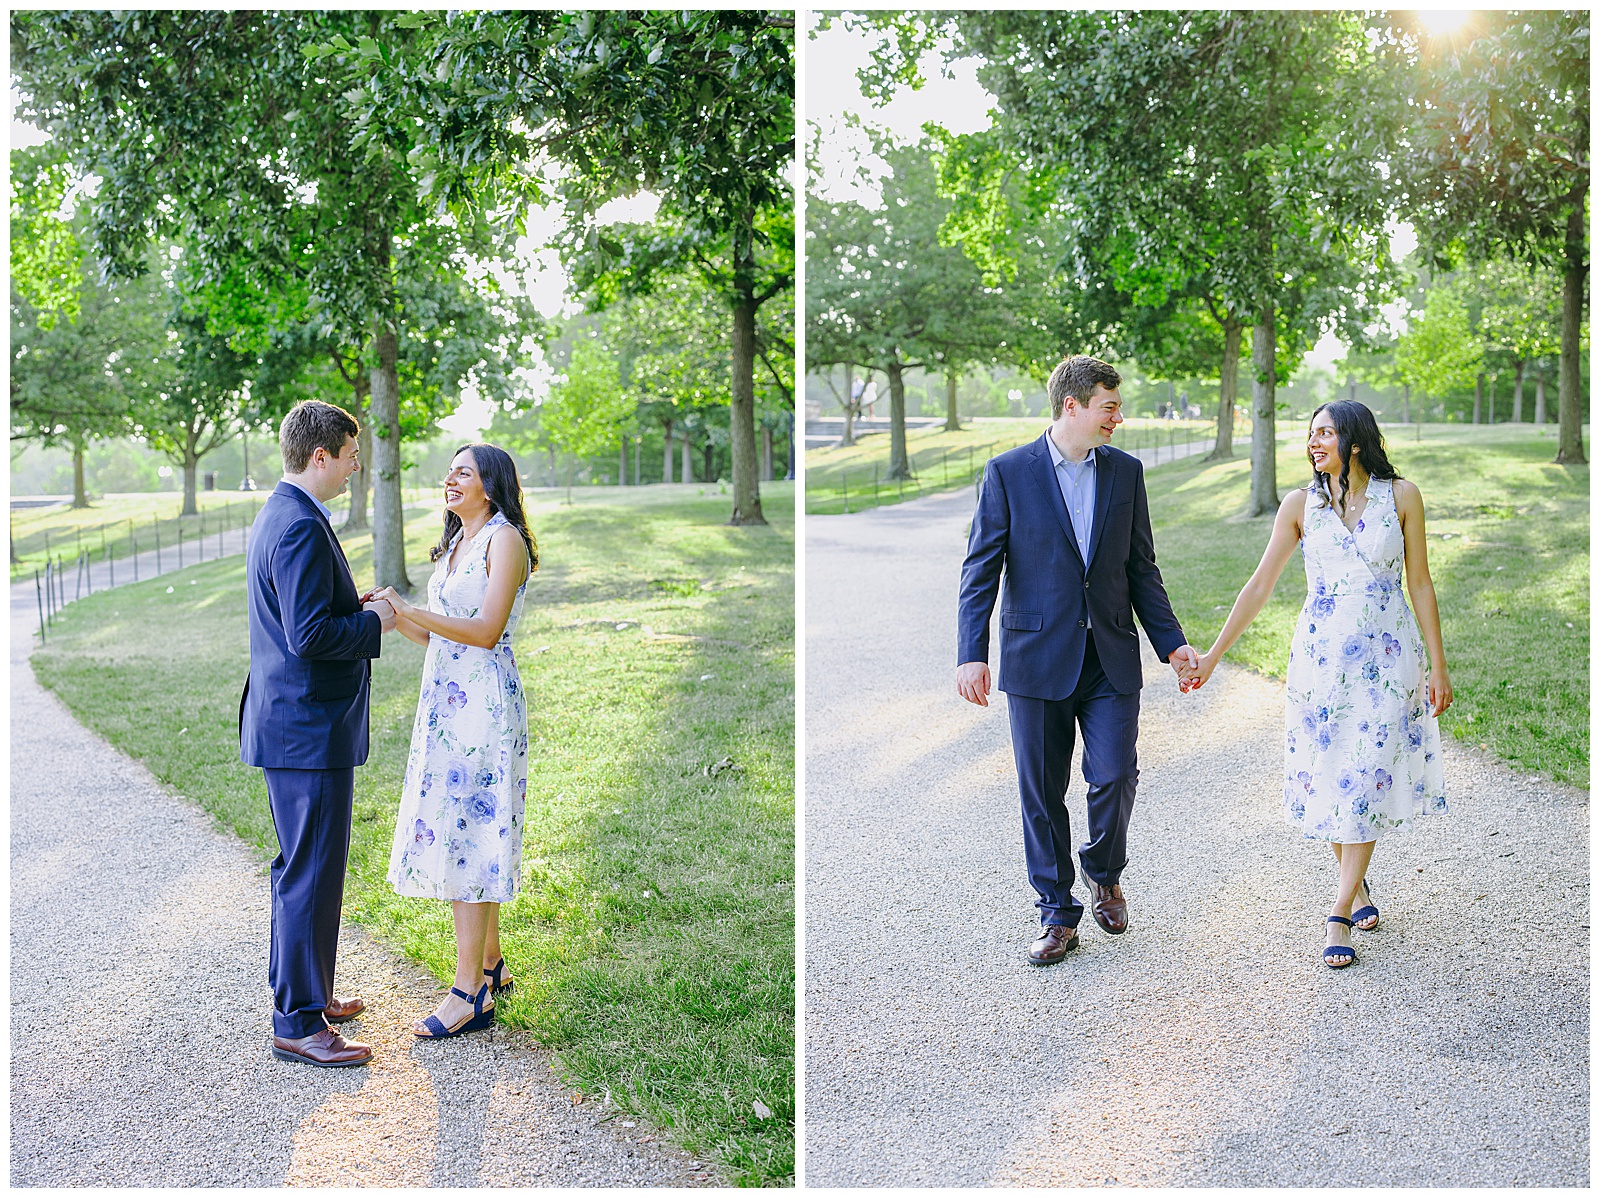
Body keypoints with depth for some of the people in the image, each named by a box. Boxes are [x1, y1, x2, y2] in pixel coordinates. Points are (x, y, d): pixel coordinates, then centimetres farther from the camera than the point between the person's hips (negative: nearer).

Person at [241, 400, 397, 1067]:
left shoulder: (280, 516, 14)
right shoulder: (302, 527, -20)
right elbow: (310, 636, -26)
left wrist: (352, 606, 9)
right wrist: (373, 621, -12)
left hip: (292, 723, 11)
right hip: (309, 730, -11)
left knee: (302, 866, 20)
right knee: (312, 872, -3)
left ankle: (298, 989, 33)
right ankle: (297, 1023, 5)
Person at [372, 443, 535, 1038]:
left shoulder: (504, 540, -10)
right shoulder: (454, 544, 17)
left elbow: (486, 632, -18)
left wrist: (411, 610, -22)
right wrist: (394, 617, 2)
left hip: (482, 704, -9)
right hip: (445, 699, 9)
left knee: (466, 834, -8)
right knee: (450, 831, 12)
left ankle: (468, 993, -3)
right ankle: (490, 964, 24)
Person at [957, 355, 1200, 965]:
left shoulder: (1126, 471, 8)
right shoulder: (1008, 473, -2)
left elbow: (1141, 568, 13)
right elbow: (980, 570, -3)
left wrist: (1171, 642, 7)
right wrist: (971, 654, -12)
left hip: (1111, 658, 2)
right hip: (1038, 658, -2)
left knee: (1115, 777, -6)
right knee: (1041, 794, 4)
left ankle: (1104, 871, 25)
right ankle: (1058, 915, 19)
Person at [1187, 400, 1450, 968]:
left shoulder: (1401, 496, -1)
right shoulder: (1300, 504, 0)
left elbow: (1420, 584, 3)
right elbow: (1260, 584, 3)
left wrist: (1438, 665, 2)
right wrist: (1213, 654, 1)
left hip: (1387, 655, -1)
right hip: (1321, 654, 1)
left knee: (1368, 775, -4)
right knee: (1327, 775, 6)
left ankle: (1340, 913, 2)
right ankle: (1357, 885, 30)